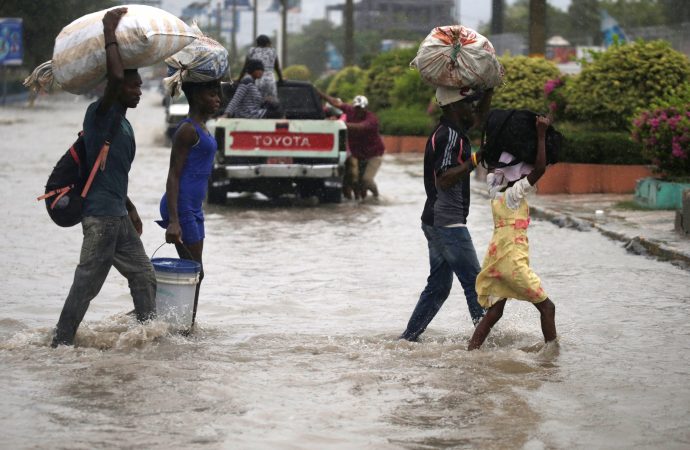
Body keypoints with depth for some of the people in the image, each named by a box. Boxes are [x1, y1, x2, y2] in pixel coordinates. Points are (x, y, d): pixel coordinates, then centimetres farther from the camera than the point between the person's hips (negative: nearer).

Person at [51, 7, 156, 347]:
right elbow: (115, 78, -28)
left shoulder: (124, 125, 18)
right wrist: (110, 33, -20)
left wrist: (130, 209, 31)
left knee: (143, 275, 9)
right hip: (100, 216, -9)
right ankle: (61, 342, 0)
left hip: (119, 217, 9)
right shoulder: (100, 115, -9)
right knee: (87, 284, -6)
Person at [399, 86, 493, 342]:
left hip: (436, 222, 10)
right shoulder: (449, 136, -16)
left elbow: (479, 119, 32)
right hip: (448, 224, -10)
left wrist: (489, 91, 20)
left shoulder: (450, 130, 14)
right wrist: (475, 160, -27)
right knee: (475, 283, -8)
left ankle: (408, 338, 15)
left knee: (438, 286, 13)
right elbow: (444, 179, -26)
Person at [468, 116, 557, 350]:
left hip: (496, 259, 8)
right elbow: (539, 168, -22)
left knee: (493, 313, 9)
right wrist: (541, 134, -20)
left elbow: (491, 166, 26)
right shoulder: (514, 194, -13)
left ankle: (470, 352, 3)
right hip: (512, 261, -8)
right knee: (547, 307, 2)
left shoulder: (496, 191, 7)